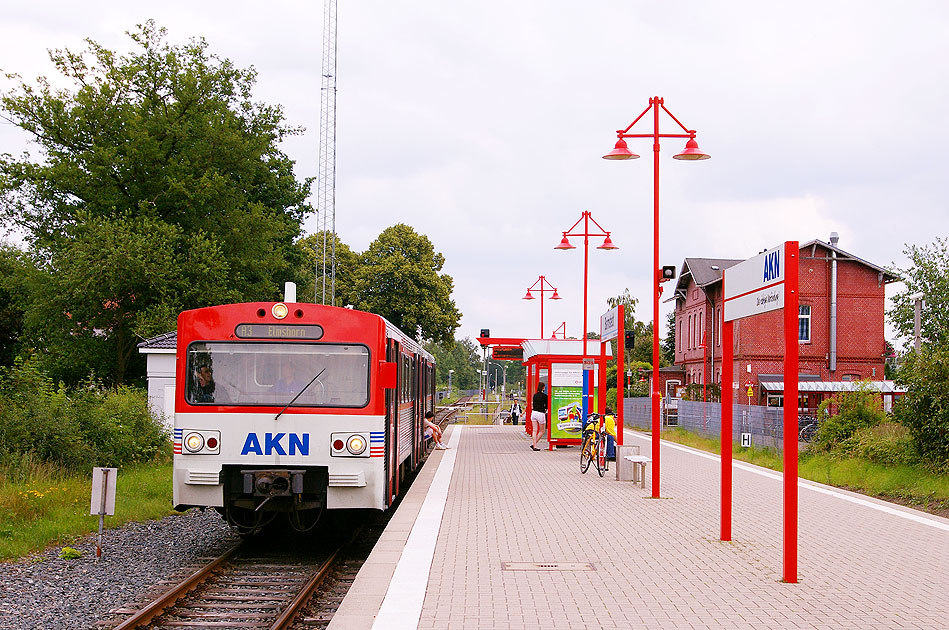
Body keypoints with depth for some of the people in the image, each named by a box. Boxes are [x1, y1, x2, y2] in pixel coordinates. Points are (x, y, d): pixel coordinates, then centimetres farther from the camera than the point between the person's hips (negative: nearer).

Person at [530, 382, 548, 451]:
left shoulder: (535, 395, 8)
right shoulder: (544, 396, -9)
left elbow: (533, 405, 13)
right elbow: (546, 406, -4)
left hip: (534, 412, 5)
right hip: (541, 414, -5)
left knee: (535, 430, 6)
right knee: (542, 431, 9)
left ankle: (534, 446, 1)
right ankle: (533, 444, 0)